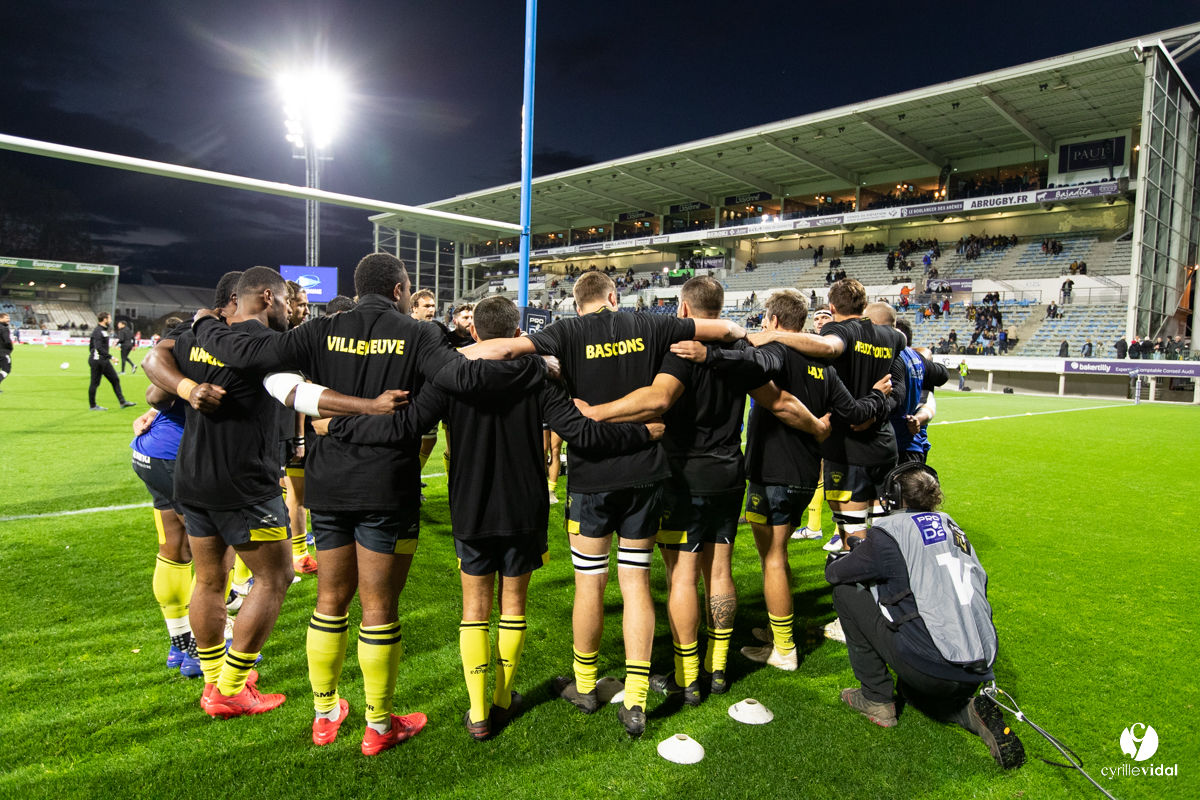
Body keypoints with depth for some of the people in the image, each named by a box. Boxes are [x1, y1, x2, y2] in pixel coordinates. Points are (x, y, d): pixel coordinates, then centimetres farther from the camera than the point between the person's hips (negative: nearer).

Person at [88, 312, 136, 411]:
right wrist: (111, 357, -25)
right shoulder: (98, 331, -16)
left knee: (115, 380, 9)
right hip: (97, 360, -10)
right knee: (95, 383, 1)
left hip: (104, 360, 10)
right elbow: (99, 348, -24)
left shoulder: (103, 330, 13)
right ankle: (92, 406, 10)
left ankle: (122, 402, 11)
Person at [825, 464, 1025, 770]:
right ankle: (971, 711, 8)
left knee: (846, 590, 6)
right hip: (978, 673, 8)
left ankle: (877, 700, 12)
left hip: (931, 667, -8)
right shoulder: (954, 529, 15)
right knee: (912, 687, 38)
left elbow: (835, 572, 3)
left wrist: (836, 558, 29)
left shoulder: (892, 528, -5)